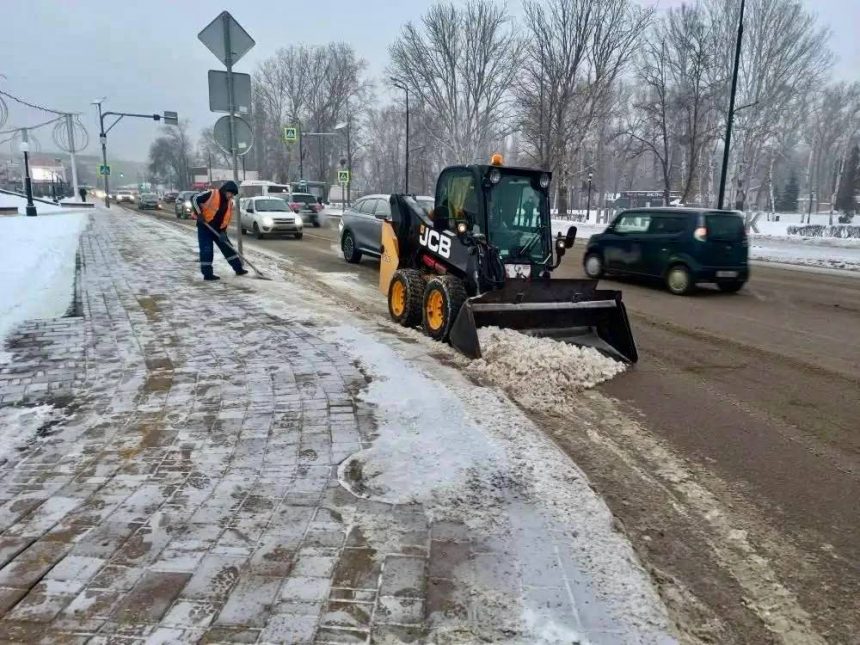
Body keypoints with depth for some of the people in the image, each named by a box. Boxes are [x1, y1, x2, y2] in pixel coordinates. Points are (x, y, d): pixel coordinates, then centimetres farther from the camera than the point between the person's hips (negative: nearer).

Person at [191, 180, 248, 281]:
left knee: (228, 247, 10)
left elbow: (226, 219, 7)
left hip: (218, 229, 7)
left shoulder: (229, 203, 6)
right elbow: (195, 200, -13)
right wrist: (199, 214, -20)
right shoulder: (211, 194, -14)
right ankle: (207, 274, -2)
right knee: (206, 250, -7)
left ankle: (238, 268, 20)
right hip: (204, 226, -7)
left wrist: (223, 232, -4)